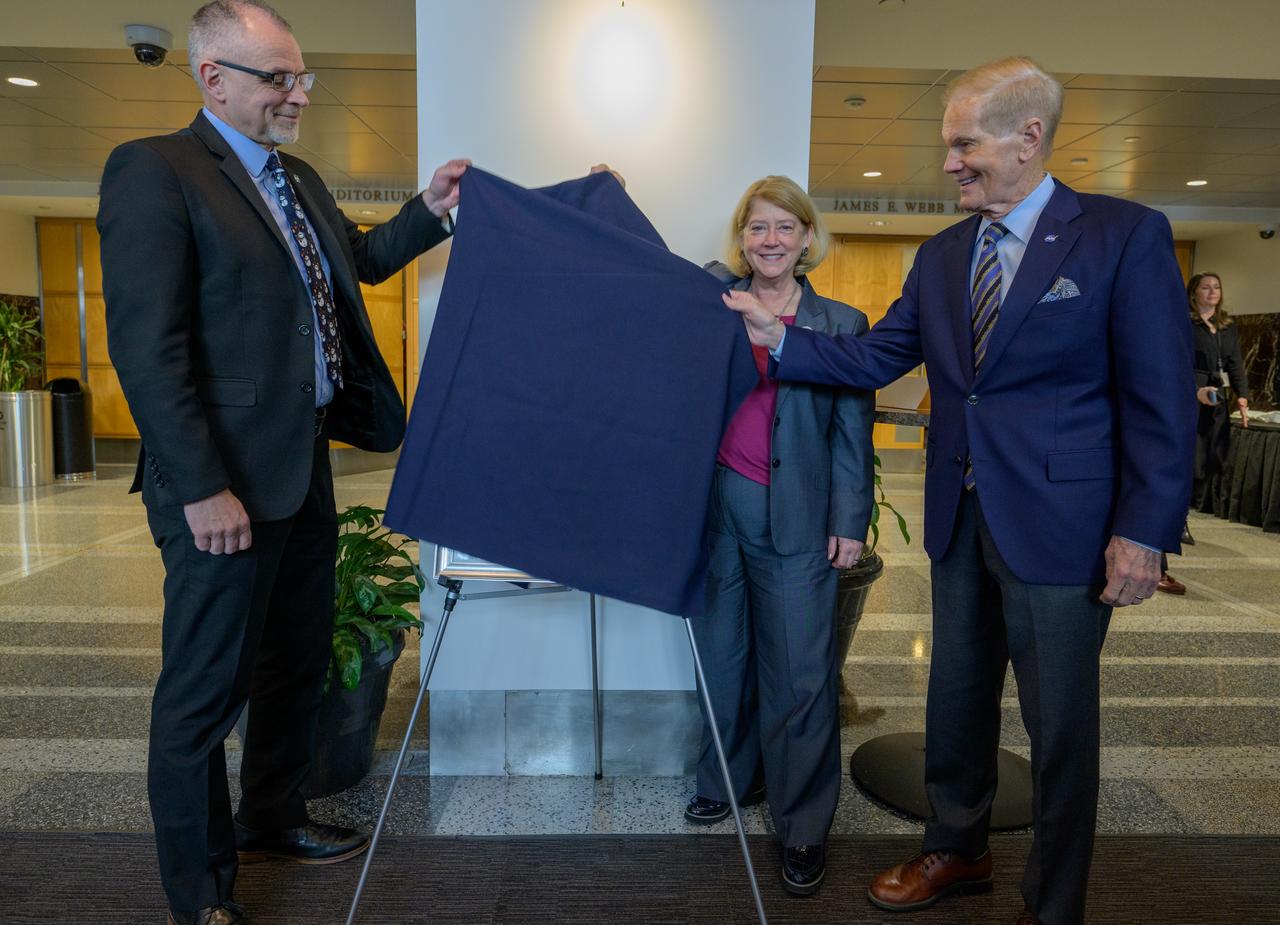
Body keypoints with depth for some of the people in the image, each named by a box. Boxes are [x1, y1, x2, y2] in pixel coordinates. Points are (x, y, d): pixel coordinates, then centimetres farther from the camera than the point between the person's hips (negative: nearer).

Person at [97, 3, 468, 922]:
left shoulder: (301, 180, 16)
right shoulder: (155, 170, -10)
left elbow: (359, 260, 31)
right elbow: (147, 346, -16)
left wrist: (429, 209, 14)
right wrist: (203, 488, -20)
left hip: (306, 467, 9)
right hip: (225, 482, -8)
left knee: (298, 662, 19)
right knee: (205, 689, 6)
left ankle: (272, 818, 41)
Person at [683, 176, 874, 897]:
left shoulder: (840, 323, 3)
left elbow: (852, 434, 1)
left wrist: (851, 523, -4)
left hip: (794, 518, -2)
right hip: (716, 505, 3)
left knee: (799, 673, 1)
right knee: (723, 654, 15)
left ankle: (806, 828, 17)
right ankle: (726, 781, 35)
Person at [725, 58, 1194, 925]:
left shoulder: (1125, 234, -8)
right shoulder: (942, 255, 9)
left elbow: (1160, 396, -10)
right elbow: (872, 359, 5)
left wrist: (1145, 531, -14)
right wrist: (780, 337, -6)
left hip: (1058, 521, -5)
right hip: (960, 518, 5)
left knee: (1060, 723, 8)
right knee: (958, 698, 18)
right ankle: (957, 850, 41)